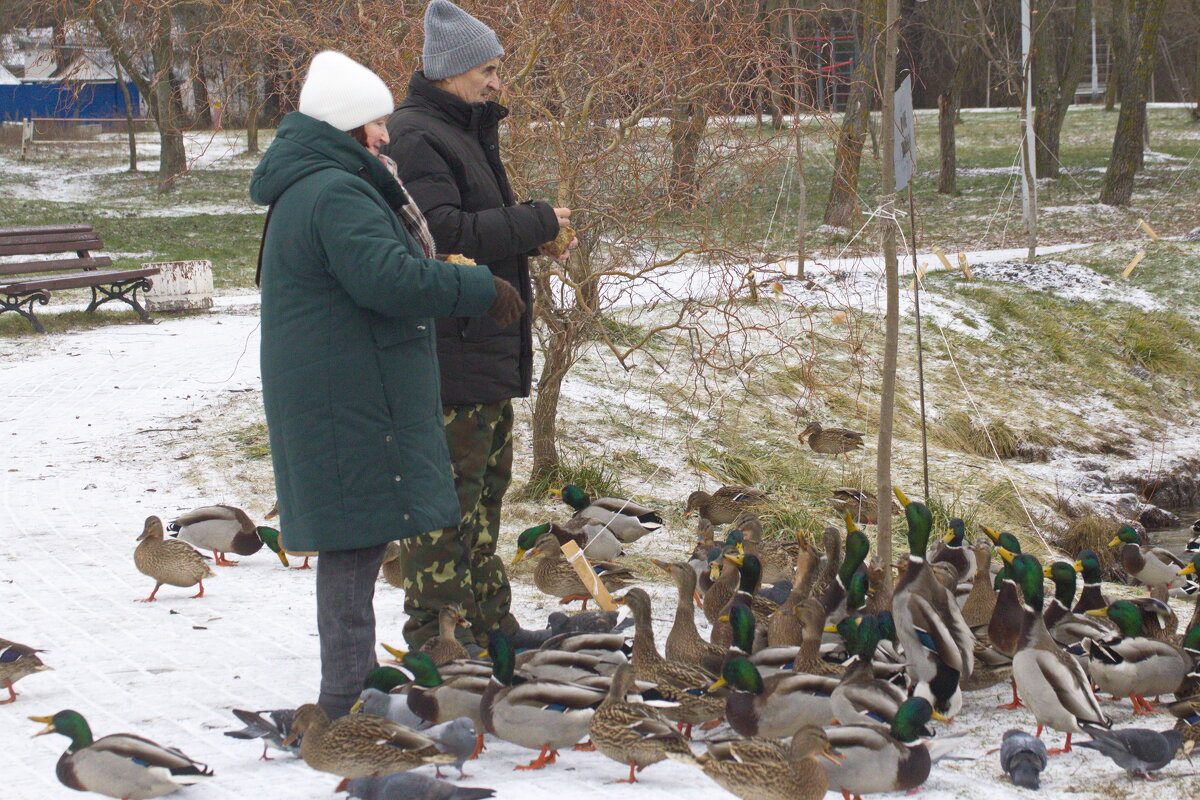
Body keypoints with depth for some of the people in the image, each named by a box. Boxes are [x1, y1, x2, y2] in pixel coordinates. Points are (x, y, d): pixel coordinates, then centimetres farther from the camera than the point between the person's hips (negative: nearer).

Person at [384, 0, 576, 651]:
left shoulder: (466, 133, 18)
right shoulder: (415, 139, -15)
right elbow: (443, 234, -24)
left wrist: (533, 233, 7)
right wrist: (534, 224, -18)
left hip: (485, 349, 11)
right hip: (447, 348, -11)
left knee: (485, 482, 17)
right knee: (448, 490, -7)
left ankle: (486, 619, 26)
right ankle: (433, 633, -2)